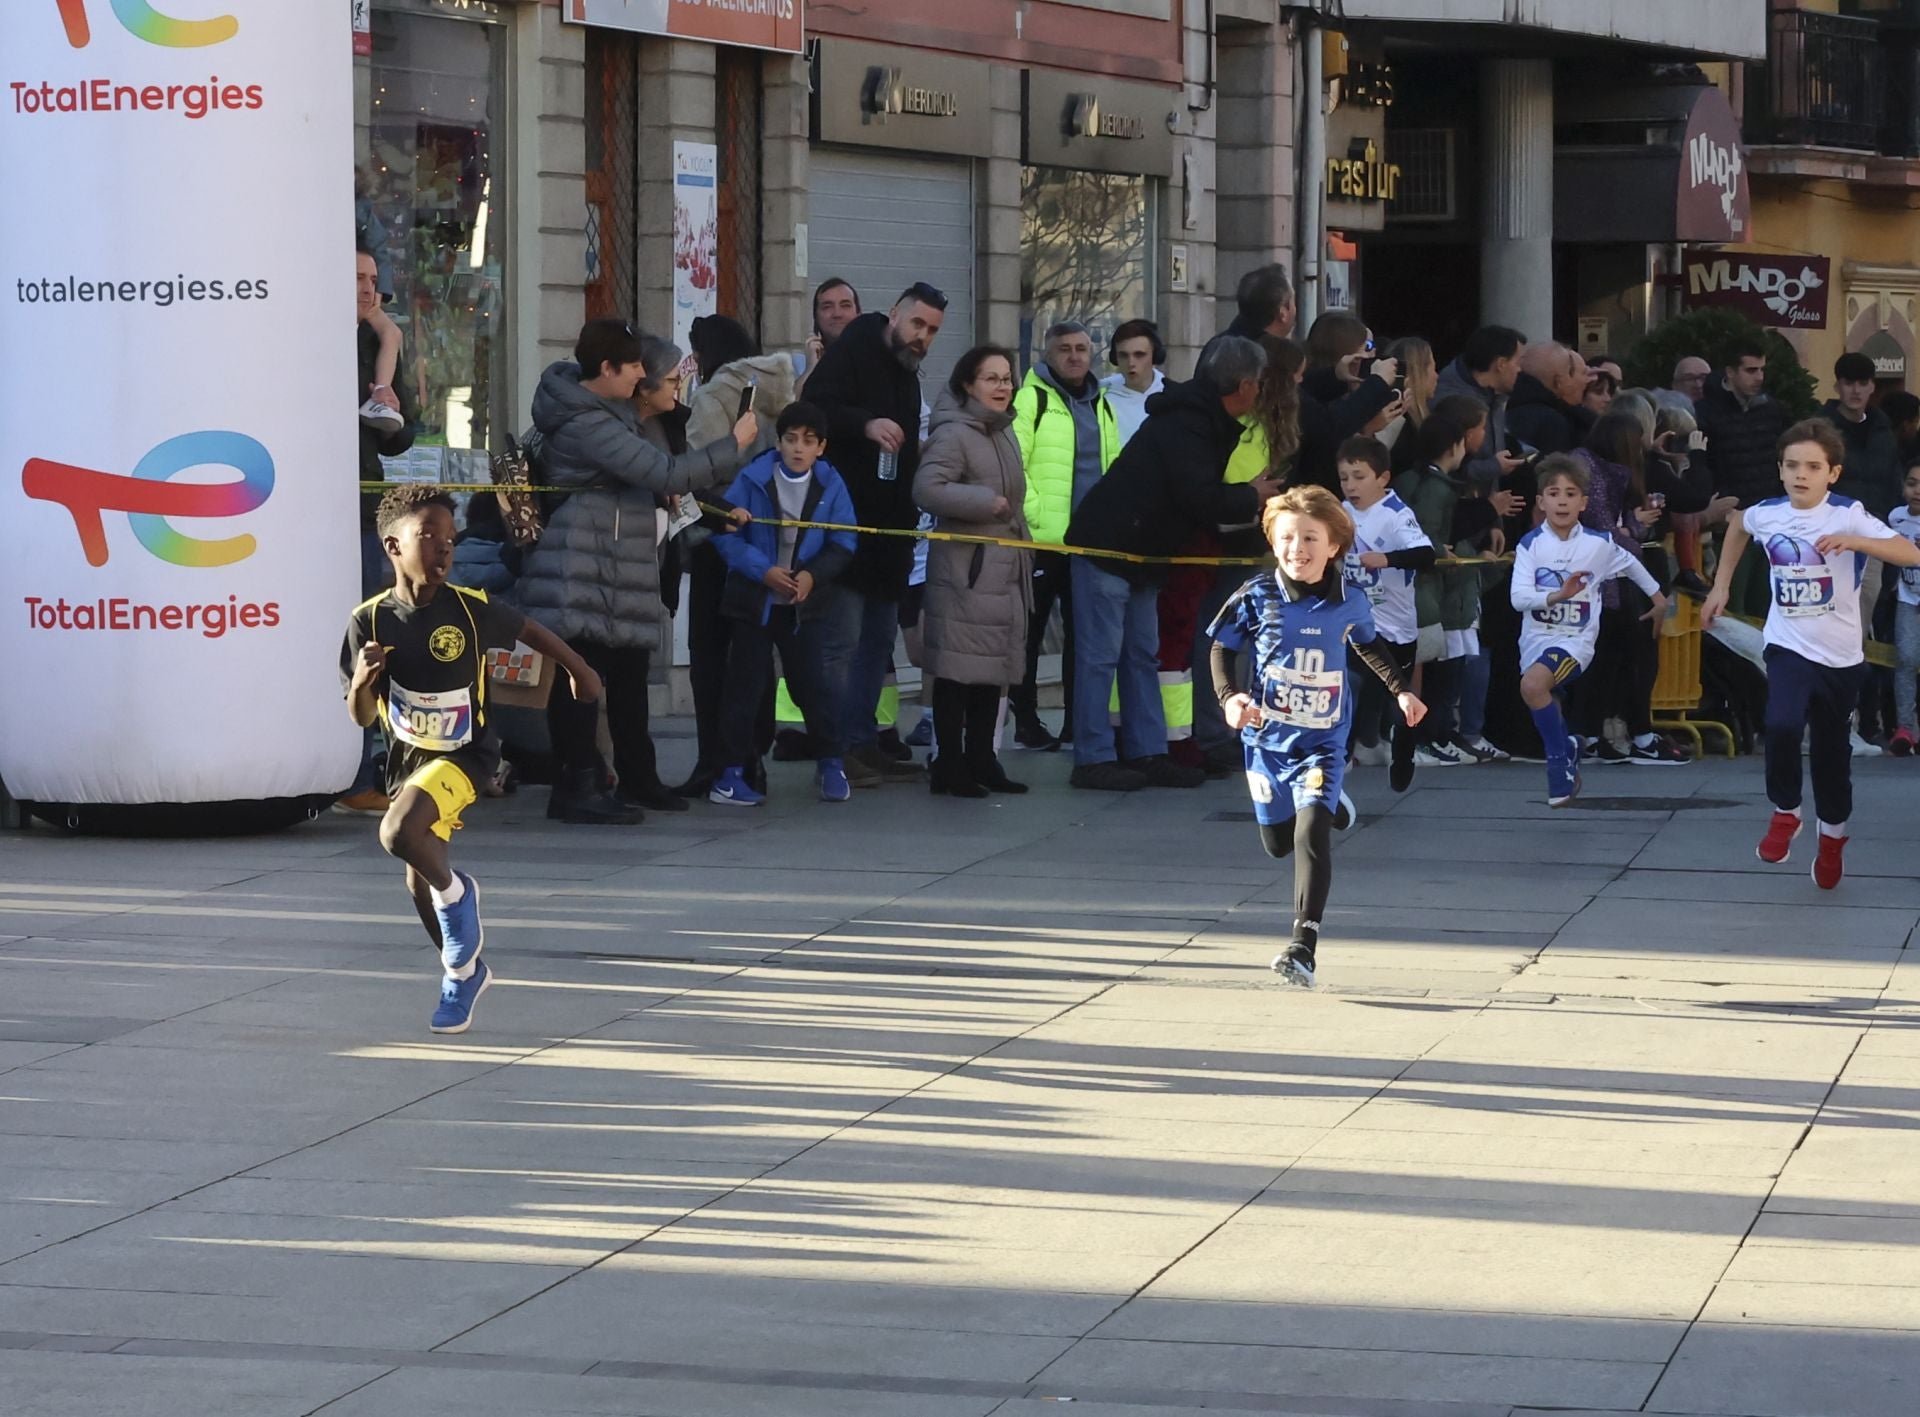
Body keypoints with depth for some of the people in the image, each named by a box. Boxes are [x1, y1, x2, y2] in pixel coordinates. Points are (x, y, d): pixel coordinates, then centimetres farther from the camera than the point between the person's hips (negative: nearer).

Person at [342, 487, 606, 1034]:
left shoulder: (470, 609, -15)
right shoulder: (371, 621, -13)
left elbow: (529, 630, 6)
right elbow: (362, 718, -9)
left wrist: (579, 670, 21)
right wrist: (362, 683, -31)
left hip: (466, 752, -4)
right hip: (410, 756, 4)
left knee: (399, 834, -29)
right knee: (418, 882, 14)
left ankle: (455, 893, 1)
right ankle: (465, 972, 38)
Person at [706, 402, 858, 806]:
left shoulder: (830, 485, -2)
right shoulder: (753, 479, -8)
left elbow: (842, 544, -2)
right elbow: (726, 534, -12)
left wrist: (814, 574, -18)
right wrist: (763, 570, -21)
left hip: (802, 602, 2)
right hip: (753, 601, -1)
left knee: (813, 681, 3)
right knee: (745, 685, 2)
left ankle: (831, 763, 18)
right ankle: (730, 772, 6)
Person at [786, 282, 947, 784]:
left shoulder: (907, 375, 19)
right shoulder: (854, 351, -8)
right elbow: (816, 407, -22)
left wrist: (918, 456, 15)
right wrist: (866, 425, -33)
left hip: (888, 530, 10)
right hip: (848, 522, -10)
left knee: (879, 637, 13)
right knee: (842, 639, -9)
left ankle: (863, 742, 19)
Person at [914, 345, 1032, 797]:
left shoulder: (1004, 434, 17)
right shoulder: (954, 434, -12)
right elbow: (927, 489, -25)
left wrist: (1023, 553, 22)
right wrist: (987, 503, -18)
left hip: (1004, 571, 9)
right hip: (963, 571, -9)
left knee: (994, 671, 11)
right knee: (958, 673, -5)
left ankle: (980, 760, 18)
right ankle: (950, 765, -1)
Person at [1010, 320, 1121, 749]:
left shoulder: (1100, 404, 17)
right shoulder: (1032, 399, -5)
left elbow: (1114, 468, 24)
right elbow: (1010, 463, -12)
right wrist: (1033, 511, -17)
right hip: (1043, 537, -6)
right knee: (1031, 631, 0)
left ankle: (1078, 721, 15)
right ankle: (1026, 721, 7)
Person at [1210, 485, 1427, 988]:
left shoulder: (1348, 604, -5)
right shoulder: (1257, 598, -9)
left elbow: (1368, 645, 18)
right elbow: (1222, 650, 1)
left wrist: (1400, 690, 12)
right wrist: (1229, 697, -16)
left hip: (1322, 743, -2)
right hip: (1267, 738, 2)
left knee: (1311, 833, -21)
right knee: (1277, 842, 16)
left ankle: (1303, 947, -22)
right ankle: (1330, 808, 54)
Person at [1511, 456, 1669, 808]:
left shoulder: (1599, 544, -5)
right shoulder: (1531, 544, -6)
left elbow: (1630, 563, 17)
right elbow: (1519, 598, -16)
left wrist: (1657, 596, 30)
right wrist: (1556, 595, -33)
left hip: (1576, 639, -3)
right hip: (1536, 639, 3)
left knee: (1533, 684, -30)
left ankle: (1560, 757, -15)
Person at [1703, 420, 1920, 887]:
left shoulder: (1848, 516, -14)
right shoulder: (1765, 514, -3)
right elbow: (1738, 525, 24)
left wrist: (1854, 542, -40)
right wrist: (1721, 585, 22)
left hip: (1840, 655, -1)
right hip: (1788, 648, 1)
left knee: (1831, 749, 12)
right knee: (1782, 726, -25)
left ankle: (1833, 835, 37)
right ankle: (1785, 813, -2)